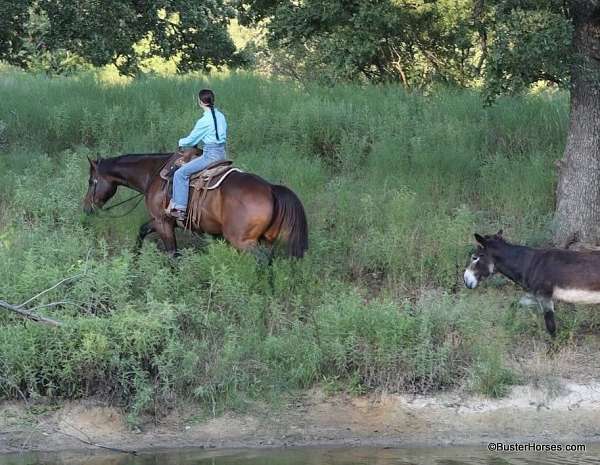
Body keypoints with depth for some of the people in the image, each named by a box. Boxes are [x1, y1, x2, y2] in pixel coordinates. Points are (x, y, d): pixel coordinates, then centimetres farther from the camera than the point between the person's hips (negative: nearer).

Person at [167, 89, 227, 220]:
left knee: (181, 173, -7)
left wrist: (181, 142, 17)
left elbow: (192, 139, -6)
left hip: (210, 155, -9)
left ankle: (180, 209, -12)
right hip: (222, 153, 9)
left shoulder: (204, 121, -16)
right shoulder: (221, 116, 7)